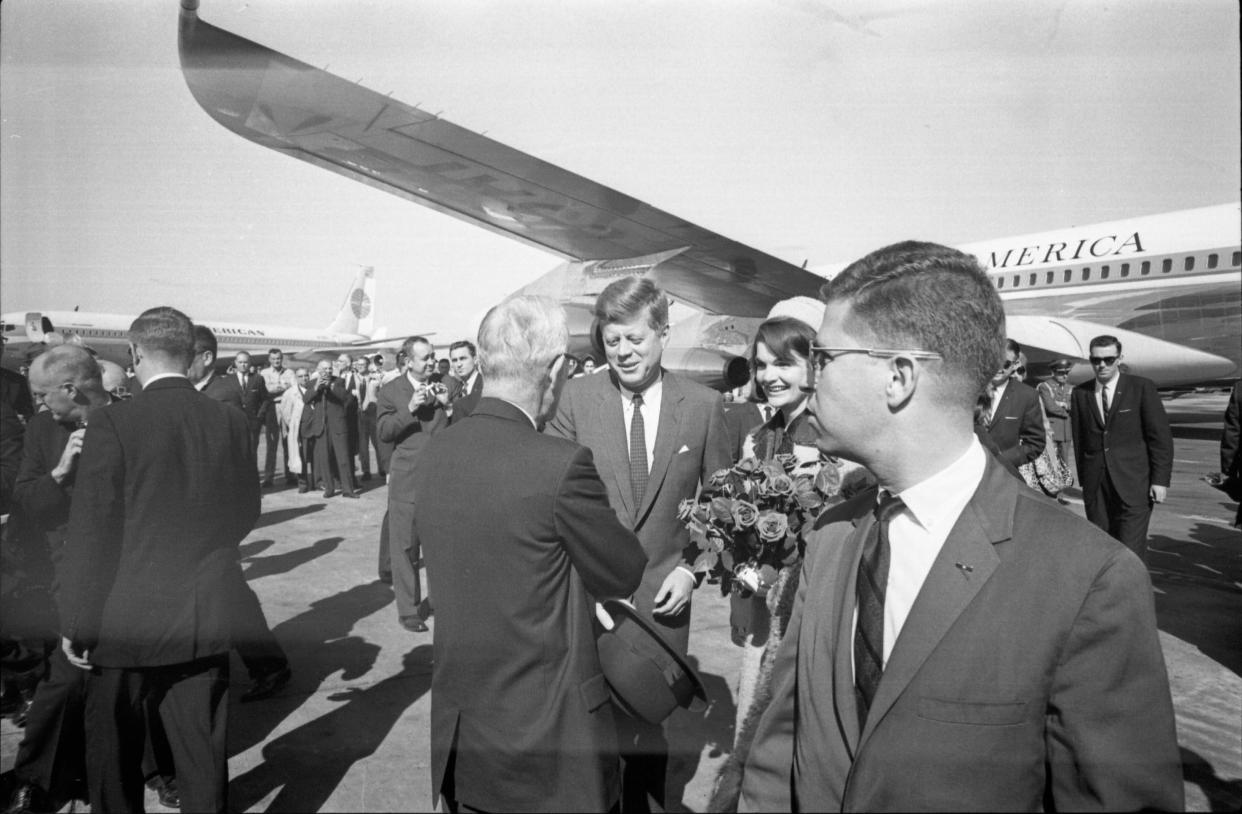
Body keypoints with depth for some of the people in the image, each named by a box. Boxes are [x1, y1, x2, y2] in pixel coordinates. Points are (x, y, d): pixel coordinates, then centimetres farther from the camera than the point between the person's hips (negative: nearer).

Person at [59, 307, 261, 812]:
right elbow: (245, 520, 4)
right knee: (202, 749, 14)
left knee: (113, 750, 18)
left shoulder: (113, 424, -14)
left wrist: (76, 626, -2)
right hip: (207, 621, 3)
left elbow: (91, 534, -11)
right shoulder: (232, 423, -4)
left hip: (127, 621, -3)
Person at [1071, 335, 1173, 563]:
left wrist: (1160, 480, -6)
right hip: (1095, 488, 3)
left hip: (1133, 484, -3)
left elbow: (1161, 437, -1)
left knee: (1131, 551, -8)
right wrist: (1084, 479, 11)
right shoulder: (1080, 393, 8)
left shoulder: (1142, 388, -1)